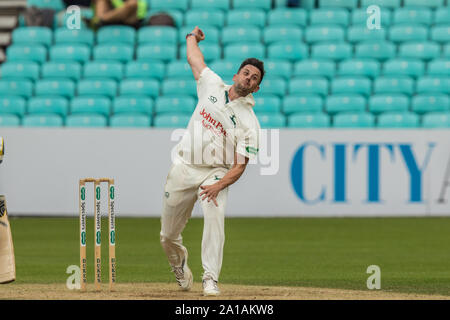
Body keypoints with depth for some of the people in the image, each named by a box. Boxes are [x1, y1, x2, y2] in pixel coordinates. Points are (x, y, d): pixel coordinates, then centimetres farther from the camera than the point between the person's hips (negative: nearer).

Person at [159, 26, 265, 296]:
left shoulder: (250, 123, -6)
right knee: (168, 236, 7)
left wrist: (219, 185, -25)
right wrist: (193, 37, 40)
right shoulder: (212, 86, 5)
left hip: (216, 173, -3)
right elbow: (193, 57, 20)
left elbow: (240, 166, -10)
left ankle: (211, 279, -23)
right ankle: (179, 263, 41)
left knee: (215, 216, -30)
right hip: (183, 168, 3)